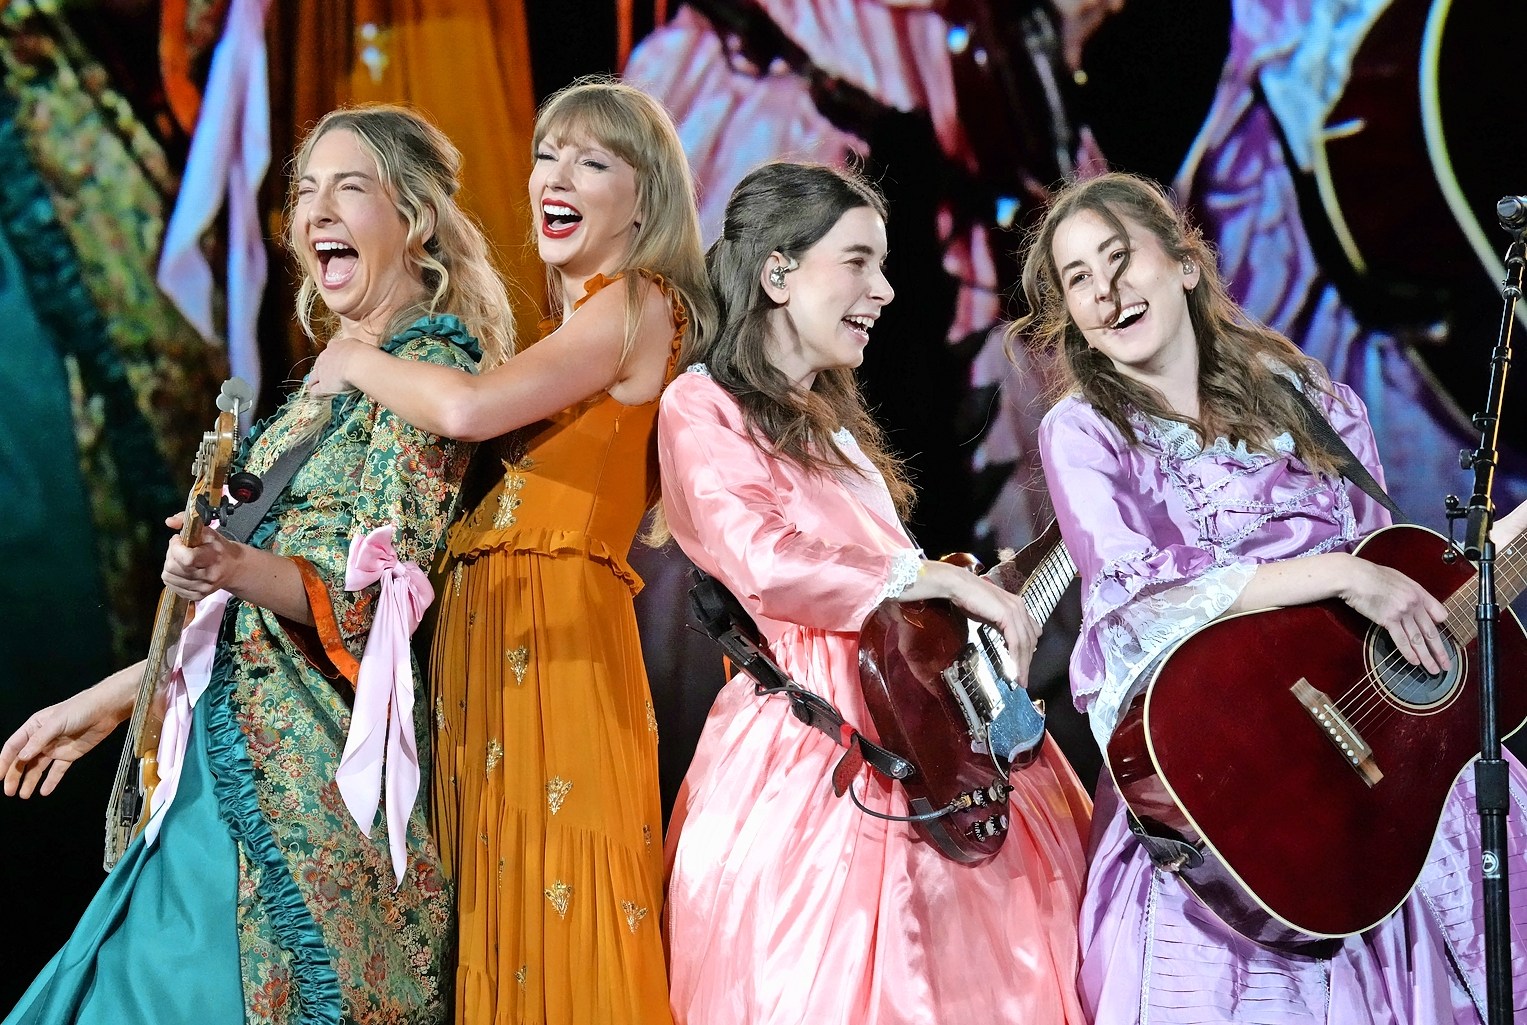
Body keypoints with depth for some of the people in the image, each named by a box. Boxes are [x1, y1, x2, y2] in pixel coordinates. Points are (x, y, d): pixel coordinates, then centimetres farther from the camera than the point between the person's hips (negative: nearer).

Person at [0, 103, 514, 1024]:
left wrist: (242, 570, -34)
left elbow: (380, 599, -17)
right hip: (236, 761, 8)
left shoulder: (429, 367, -7)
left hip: (317, 770, -8)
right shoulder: (335, 377, 17)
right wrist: (111, 698, 21)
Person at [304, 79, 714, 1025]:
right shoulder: (580, 324, 22)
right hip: (488, 623, 9)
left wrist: (355, 364, -1)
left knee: (557, 916, -9)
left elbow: (469, 408, -17)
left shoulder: (637, 305, -5)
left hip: (558, 627, -9)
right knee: (507, 922, 7)